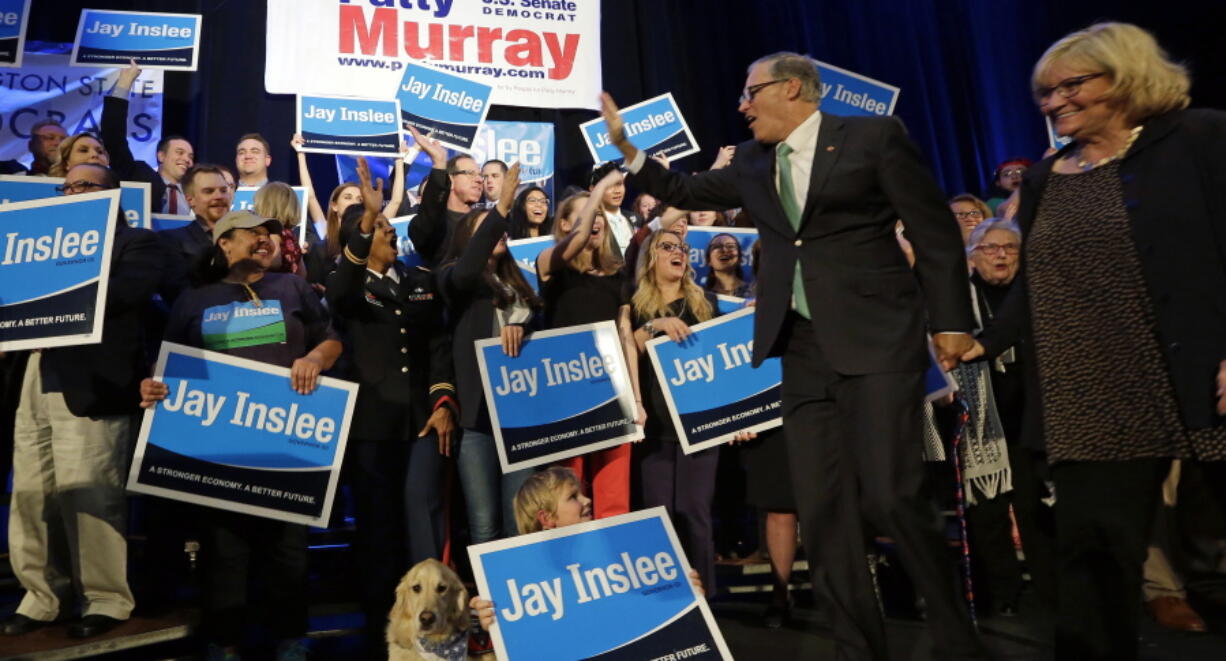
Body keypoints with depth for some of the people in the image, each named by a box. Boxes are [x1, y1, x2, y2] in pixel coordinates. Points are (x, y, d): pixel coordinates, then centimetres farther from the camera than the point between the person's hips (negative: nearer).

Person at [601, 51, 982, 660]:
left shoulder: (872, 135, 0)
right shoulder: (751, 164, 16)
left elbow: (935, 230, 0)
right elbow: (686, 192, 26)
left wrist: (949, 322, -4)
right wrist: (627, 147, 15)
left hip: (877, 340, -5)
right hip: (802, 349, 5)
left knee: (890, 498, -12)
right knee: (823, 511, 4)